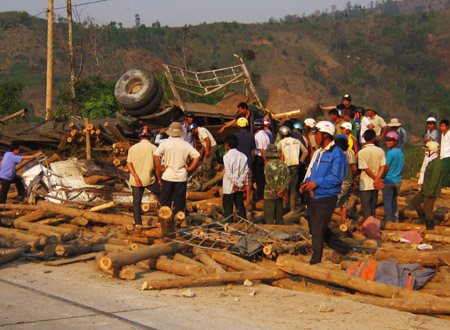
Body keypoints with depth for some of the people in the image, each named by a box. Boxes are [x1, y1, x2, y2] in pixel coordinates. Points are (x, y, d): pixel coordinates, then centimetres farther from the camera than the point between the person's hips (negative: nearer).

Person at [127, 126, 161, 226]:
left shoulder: (132, 148, 3)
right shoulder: (153, 148, -4)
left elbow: (129, 164, -6)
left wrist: (136, 177, -12)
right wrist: (159, 179, 3)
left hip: (135, 181, 2)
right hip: (149, 180, -2)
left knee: (136, 202, 7)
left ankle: (138, 224, 4)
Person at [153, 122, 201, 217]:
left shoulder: (165, 144, -6)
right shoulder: (186, 145, -2)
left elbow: (155, 156, -17)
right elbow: (197, 156, -6)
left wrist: (160, 169, -9)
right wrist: (190, 169, 0)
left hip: (167, 177, -1)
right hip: (181, 177, 1)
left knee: (165, 202, 9)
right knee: (179, 202, 8)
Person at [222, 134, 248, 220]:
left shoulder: (227, 156, -13)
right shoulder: (242, 156, 2)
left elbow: (228, 172, -20)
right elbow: (246, 170, -2)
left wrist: (237, 183, -13)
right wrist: (239, 183, -3)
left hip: (229, 188, -5)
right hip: (239, 188, 5)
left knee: (228, 210, 3)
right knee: (240, 207, 12)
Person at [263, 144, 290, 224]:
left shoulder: (268, 165, -14)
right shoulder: (283, 164, 3)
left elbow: (269, 181, -19)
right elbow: (288, 178, -2)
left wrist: (278, 190, -10)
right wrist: (282, 189, -7)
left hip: (270, 194, -6)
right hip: (280, 196, 6)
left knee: (269, 217, 2)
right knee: (279, 215, 16)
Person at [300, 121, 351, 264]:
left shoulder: (337, 153, -13)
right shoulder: (318, 153, 15)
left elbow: (337, 177, -20)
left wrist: (316, 183, -18)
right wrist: (306, 184, 0)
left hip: (327, 197, -9)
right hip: (314, 196, 9)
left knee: (318, 230, -6)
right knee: (314, 229, 15)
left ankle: (315, 262, 3)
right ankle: (343, 248, 29)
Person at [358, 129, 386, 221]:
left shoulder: (361, 152, -11)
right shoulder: (380, 151, 1)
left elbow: (365, 169, -13)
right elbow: (383, 166, -6)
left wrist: (376, 179, -6)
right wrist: (377, 179, -12)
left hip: (365, 185, -4)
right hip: (376, 186, 4)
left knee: (366, 209, -1)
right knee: (373, 208, 16)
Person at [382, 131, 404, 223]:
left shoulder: (390, 153, -15)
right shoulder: (400, 152, 9)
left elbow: (386, 168, -14)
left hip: (389, 180, -8)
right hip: (398, 181, 8)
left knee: (387, 202, -2)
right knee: (394, 201, 15)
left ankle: (389, 221, -2)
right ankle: (395, 220, 17)